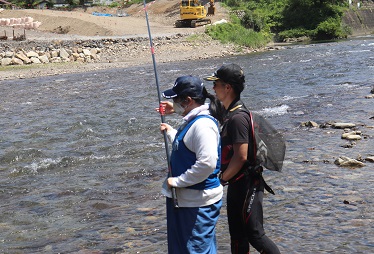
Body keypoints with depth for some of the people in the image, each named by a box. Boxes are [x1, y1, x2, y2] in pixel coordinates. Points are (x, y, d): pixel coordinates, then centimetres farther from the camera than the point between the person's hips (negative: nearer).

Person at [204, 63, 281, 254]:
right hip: (236, 185, 10)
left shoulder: (238, 117, -22)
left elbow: (241, 157, -24)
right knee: (237, 234, 17)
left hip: (247, 184, -10)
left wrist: (223, 178, -12)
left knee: (255, 234, -5)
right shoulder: (229, 112, 10)